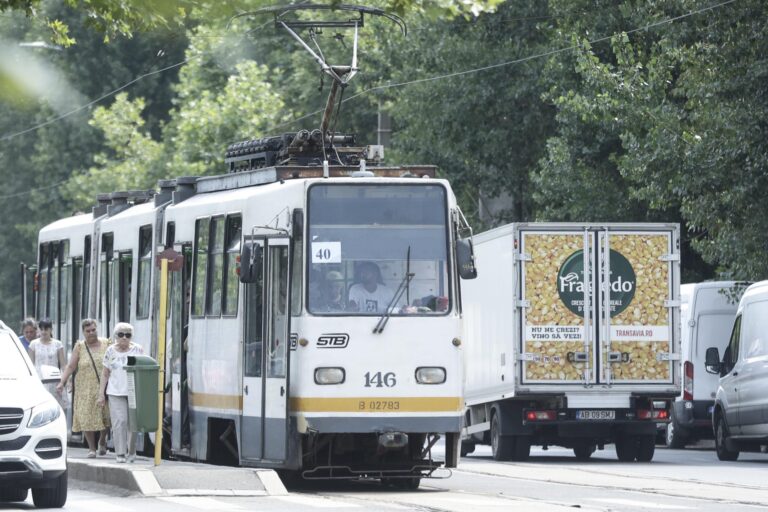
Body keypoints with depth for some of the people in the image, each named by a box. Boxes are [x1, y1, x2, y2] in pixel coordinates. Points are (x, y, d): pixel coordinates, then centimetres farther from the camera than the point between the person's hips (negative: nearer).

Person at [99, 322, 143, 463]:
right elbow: (105, 373, 13)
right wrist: (101, 394, 8)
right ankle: (120, 453, -5)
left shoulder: (138, 350, 5)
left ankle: (131, 452, 14)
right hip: (116, 392, 0)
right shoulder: (111, 351, 8)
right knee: (119, 421, -9)